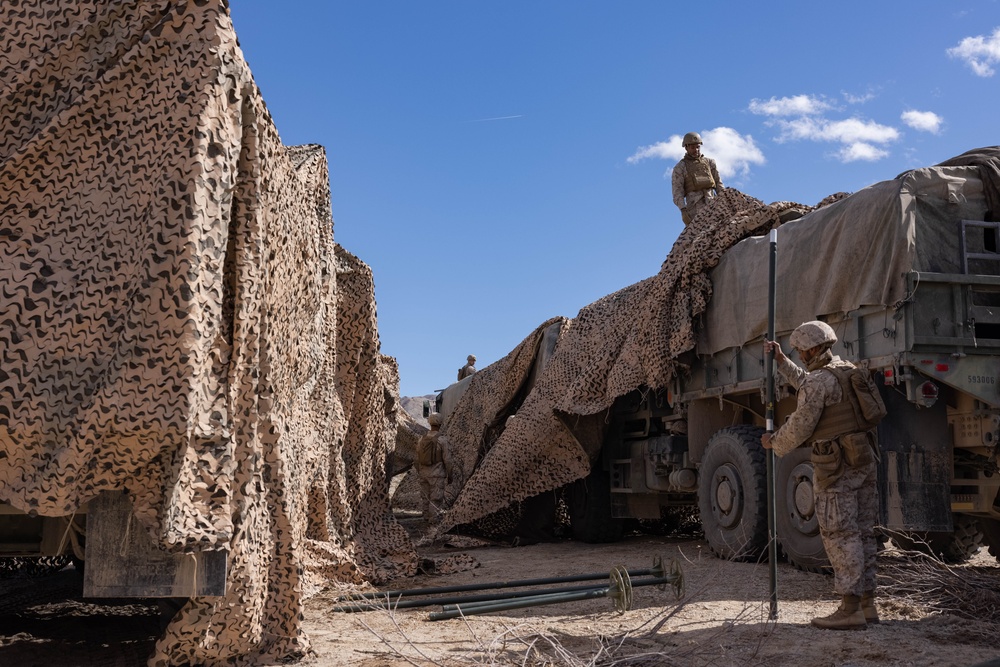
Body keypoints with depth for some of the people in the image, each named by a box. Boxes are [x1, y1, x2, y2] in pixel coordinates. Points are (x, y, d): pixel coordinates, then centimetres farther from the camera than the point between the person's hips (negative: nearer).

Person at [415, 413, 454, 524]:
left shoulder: (422, 439, -3)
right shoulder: (443, 441, -18)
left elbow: (418, 458, 5)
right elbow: (447, 461, -15)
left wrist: (419, 473, 18)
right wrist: (450, 476, -3)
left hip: (424, 473, 5)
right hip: (437, 474, -5)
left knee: (425, 495, 18)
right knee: (436, 497, 6)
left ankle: (427, 516, 30)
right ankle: (433, 519, 11)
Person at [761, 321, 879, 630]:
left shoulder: (818, 381, -14)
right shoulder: (848, 370, 14)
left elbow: (798, 427, -11)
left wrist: (774, 443, 6)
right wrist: (781, 361, 32)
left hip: (836, 466, -9)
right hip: (863, 460, 9)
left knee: (840, 535, -5)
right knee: (862, 532, 12)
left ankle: (850, 609, -4)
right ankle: (867, 604, 17)